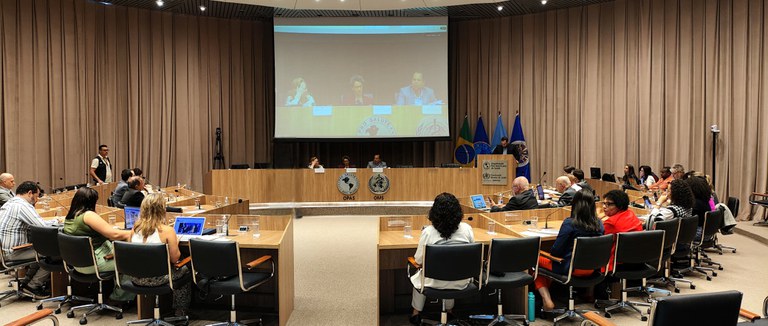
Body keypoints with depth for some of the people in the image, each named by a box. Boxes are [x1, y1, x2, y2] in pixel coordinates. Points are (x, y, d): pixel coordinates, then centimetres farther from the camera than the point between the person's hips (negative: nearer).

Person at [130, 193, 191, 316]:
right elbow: (174, 259, -10)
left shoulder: (135, 229, -2)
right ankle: (181, 314, 33)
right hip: (156, 279, -6)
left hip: (136, 278, 6)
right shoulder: (167, 231, -18)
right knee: (185, 270, 24)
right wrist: (175, 243, 8)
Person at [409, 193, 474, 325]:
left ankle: (416, 313, 43)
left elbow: (419, 260, -8)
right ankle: (449, 310, 50)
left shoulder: (428, 232, -20)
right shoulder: (466, 229, -13)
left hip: (436, 283, -2)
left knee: (418, 277, 31)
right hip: (461, 282, 2)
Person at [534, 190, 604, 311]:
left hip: (571, 269, -7)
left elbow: (555, 251, -17)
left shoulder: (570, 223, -20)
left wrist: (551, 252, 5)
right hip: (591, 269, 7)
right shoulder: (599, 224, -3)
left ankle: (546, 299, 2)